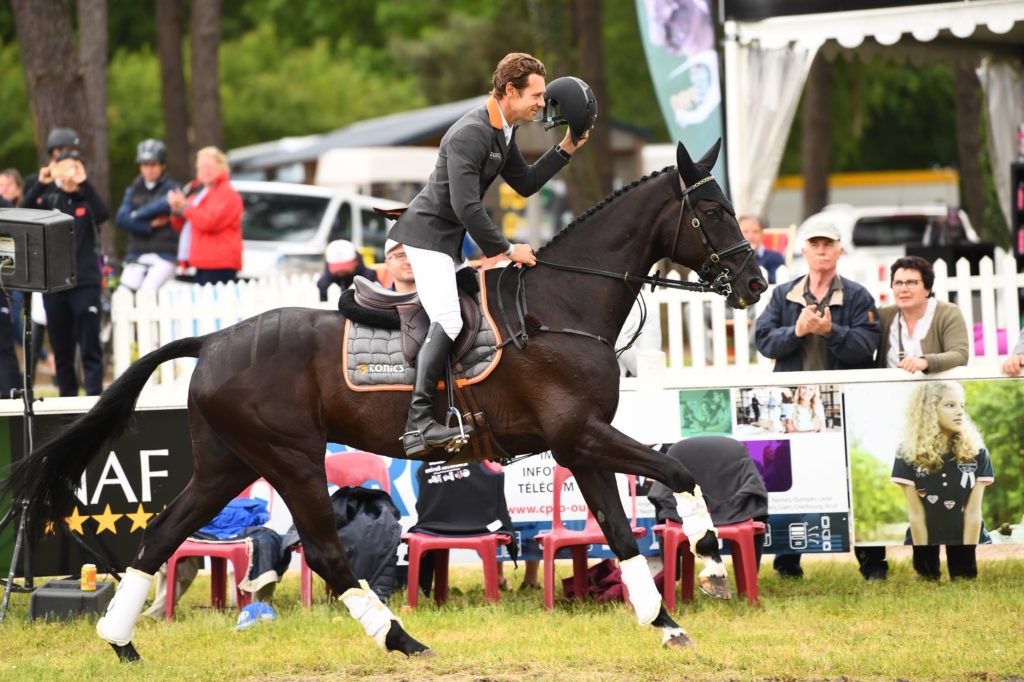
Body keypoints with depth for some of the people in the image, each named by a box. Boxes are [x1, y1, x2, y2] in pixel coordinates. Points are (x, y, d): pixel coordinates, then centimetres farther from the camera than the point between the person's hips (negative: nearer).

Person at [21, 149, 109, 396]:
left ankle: (94, 396, -6)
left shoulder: (87, 200, 2)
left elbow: (104, 214, -19)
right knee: (61, 348, 8)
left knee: (90, 345, -6)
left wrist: (84, 183, -26)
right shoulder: (49, 199, 6)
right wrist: (40, 184, -22)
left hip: (85, 283, -2)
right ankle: (66, 397, 16)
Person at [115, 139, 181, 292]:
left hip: (163, 257, -4)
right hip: (136, 256, 4)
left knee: (147, 293, -22)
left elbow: (164, 205, -15)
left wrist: (137, 215, -2)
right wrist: (149, 225, -10)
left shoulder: (172, 188, 6)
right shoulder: (133, 191, 15)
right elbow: (121, 219, 2)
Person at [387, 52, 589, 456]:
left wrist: (565, 150, 7)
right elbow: (466, 207, -29)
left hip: (452, 238, 11)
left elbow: (525, 184, 18)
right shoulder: (470, 135, -24)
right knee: (448, 322, -22)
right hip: (428, 233, -11)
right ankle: (419, 425, -29)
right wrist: (507, 250, -21)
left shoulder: (503, 133, 7)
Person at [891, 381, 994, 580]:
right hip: (927, 546, -1)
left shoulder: (976, 452, -4)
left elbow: (973, 512, -7)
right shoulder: (909, 455, -7)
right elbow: (916, 514, -7)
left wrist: (967, 561, -12)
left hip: (971, 544, 1)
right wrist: (925, 562, -9)